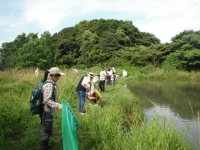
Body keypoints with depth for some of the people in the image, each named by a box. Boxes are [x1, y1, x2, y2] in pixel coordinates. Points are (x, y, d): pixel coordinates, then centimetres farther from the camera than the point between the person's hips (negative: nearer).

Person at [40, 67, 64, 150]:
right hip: (47, 112, -10)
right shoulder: (49, 85, -21)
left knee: (47, 131, 22)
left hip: (48, 112, 10)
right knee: (46, 132, 4)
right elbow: (47, 100, -27)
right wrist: (57, 105, -37)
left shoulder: (50, 83, 8)